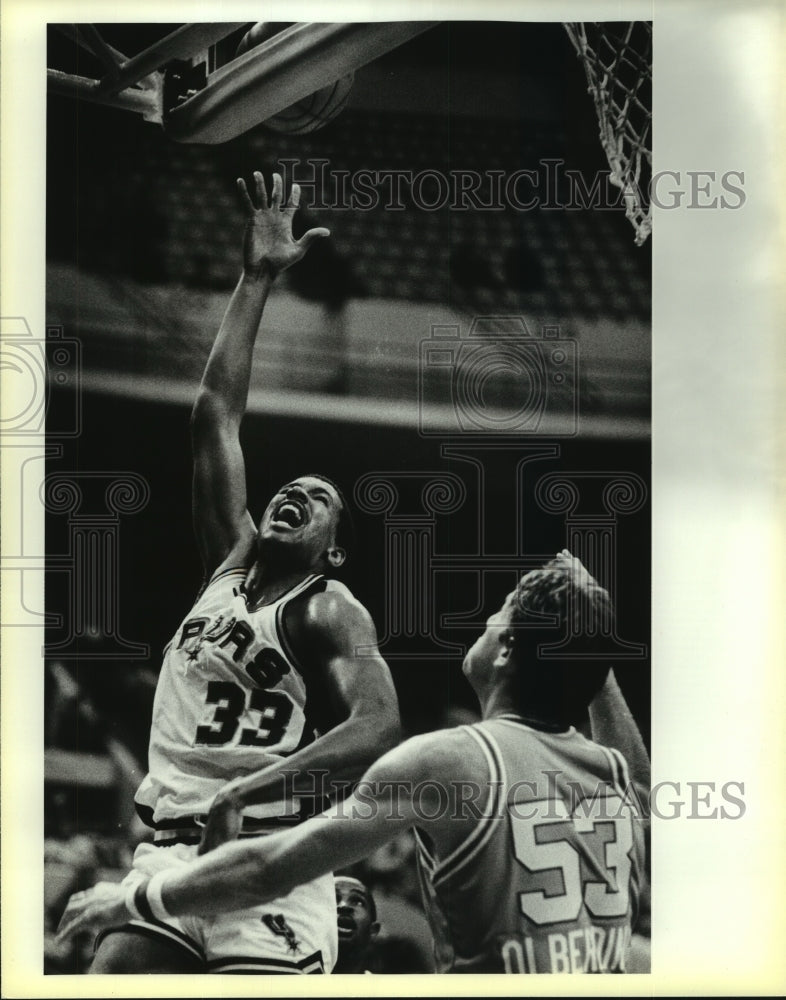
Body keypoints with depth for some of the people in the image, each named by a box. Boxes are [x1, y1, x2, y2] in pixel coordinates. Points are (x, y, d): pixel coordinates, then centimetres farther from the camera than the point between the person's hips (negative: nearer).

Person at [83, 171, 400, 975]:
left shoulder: (332, 613, 0)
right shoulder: (231, 561, 15)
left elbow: (377, 728, -16)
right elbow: (215, 414, 16)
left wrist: (246, 790, -26)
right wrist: (255, 280, 16)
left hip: (270, 861, -5)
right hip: (167, 850, 5)